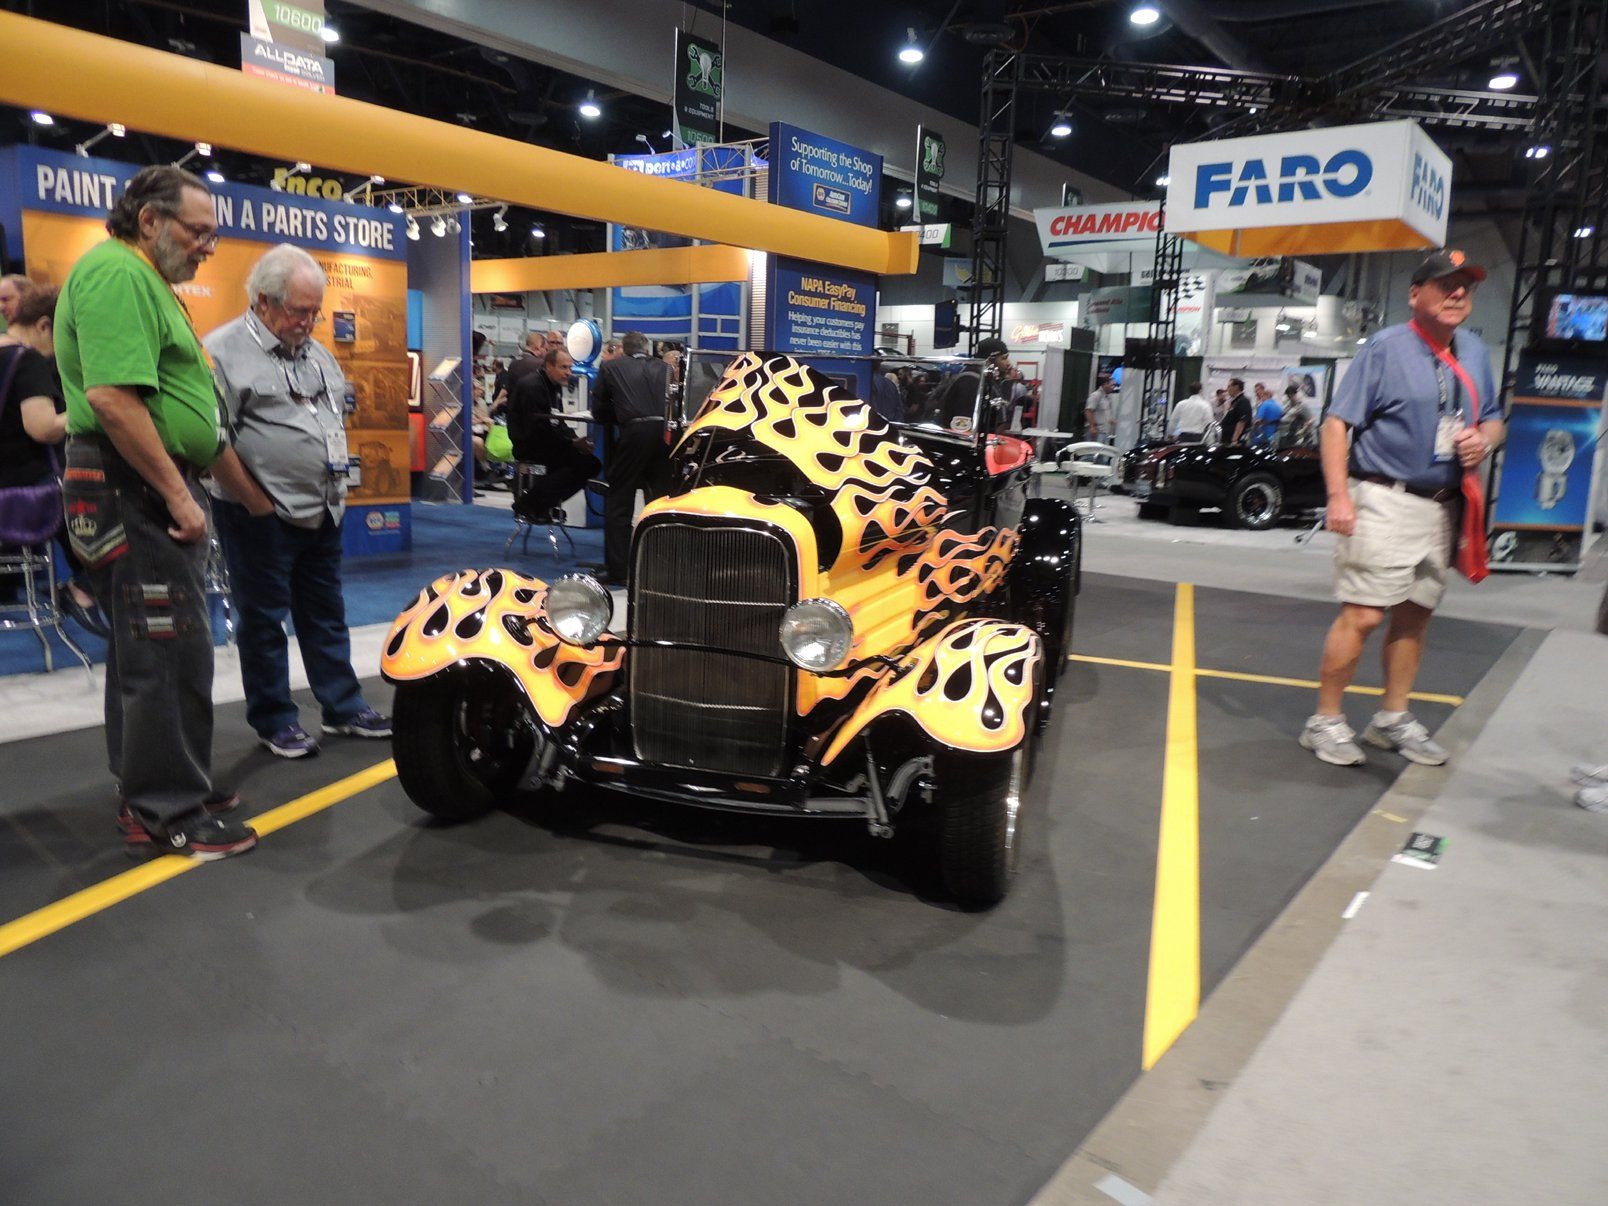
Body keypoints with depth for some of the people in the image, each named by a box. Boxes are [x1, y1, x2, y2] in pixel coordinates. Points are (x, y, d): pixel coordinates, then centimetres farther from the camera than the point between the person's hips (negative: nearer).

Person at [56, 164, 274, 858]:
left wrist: (247, 493, 28)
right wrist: (177, 494, -21)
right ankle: (170, 814, 2)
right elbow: (111, 397, -25)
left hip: (153, 490, 11)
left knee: (144, 650, 16)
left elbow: (186, 410, 26)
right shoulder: (116, 271, -12)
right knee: (172, 652, -7)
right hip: (135, 490, -11)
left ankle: (146, 791, 28)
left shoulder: (149, 284, 22)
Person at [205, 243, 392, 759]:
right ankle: (274, 720, 16)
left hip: (322, 512, 7)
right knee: (264, 619, 5)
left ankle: (343, 706, 24)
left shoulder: (319, 354, 15)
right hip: (261, 517, -7)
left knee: (326, 614, 14)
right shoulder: (223, 351, -10)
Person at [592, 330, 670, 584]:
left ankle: (617, 570, 3)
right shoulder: (665, 368, 18)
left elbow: (599, 411, 16)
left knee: (618, 503, 6)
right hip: (666, 432, 3)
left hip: (635, 432, -3)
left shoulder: (610, 367, 13)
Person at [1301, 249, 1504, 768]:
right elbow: (1338, 422, -11)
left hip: (1442, 506, 7)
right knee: (1363, 615, -10)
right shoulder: (1386, 348, -6)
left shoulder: (1475, 353, 15)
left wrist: (1484, 439, -1)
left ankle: (1393, 720, 25)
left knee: (1416, 615, 13)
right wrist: (1339, 496, -20)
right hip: (1385, 501, -7)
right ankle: (1326, 722, 1)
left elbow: (1493, 418, 25)